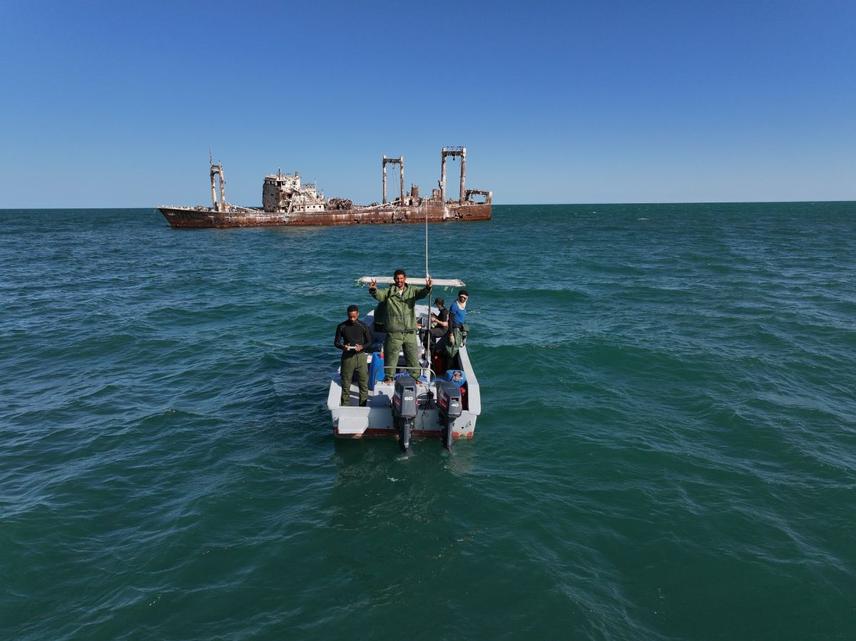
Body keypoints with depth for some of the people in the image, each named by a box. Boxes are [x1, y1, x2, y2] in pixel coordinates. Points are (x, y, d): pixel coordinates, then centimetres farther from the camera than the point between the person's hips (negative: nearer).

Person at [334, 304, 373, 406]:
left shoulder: (363, 326, -1)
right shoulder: (341, 326, -1)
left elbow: (369, 342, 4)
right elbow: (336, 342, 3)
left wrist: (362, 347, -17)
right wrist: (343, 346, -19)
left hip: (361, 356, 0)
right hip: (347, 356, 0)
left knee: (364, 383, 1)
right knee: (346, 384, 6)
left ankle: (363, 406, 12)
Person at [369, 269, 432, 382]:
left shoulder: (411, 291, 8)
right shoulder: (389, 292, 4)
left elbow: (421, 293, -8)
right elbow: (380, 295, -12)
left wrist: (427, 288, -31)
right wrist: (373, 290, -35)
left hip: (410, 331, 2)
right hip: (394, 332, -2)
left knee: (413, 356, 11)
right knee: (391, 355, 4)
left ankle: (415, 377, 24)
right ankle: (389, 377, 19)